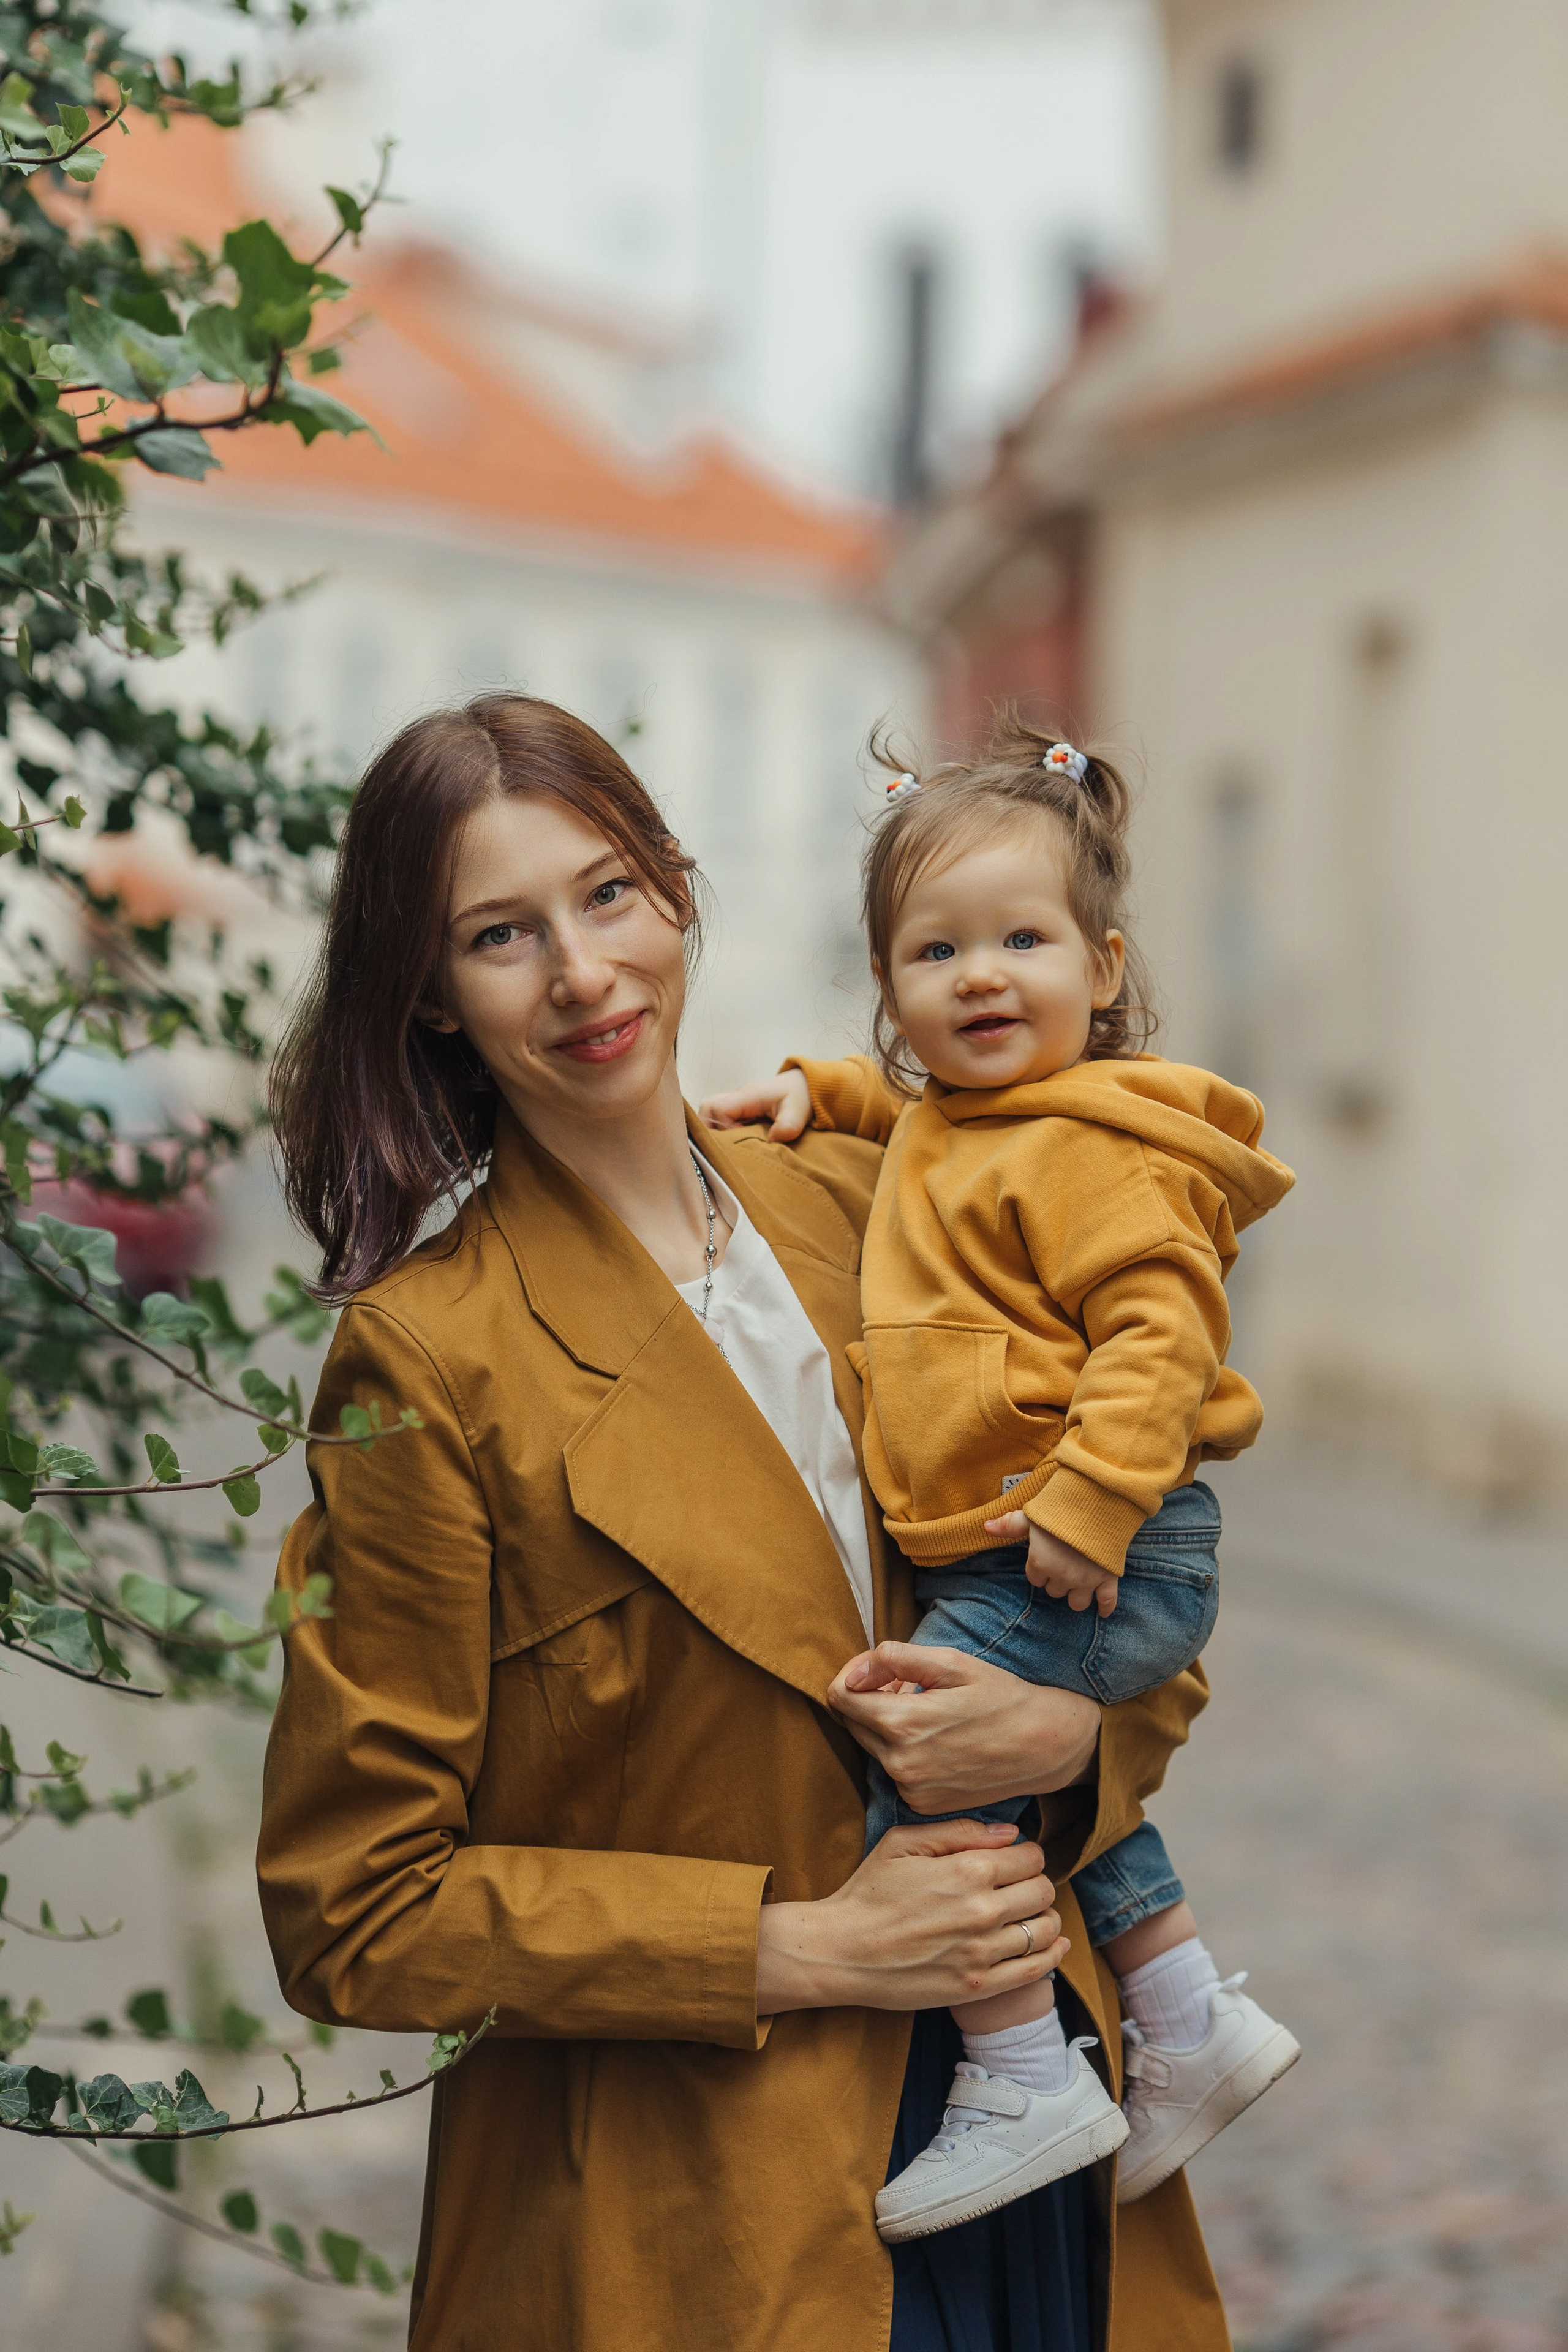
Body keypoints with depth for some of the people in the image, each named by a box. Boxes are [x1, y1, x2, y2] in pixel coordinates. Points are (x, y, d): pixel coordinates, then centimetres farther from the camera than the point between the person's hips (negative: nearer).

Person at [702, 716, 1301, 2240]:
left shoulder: (1095, 1151, -16)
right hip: (1001, 1557, 11)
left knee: (921, 1769, -12)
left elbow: (1157, 1332, -24)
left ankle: (1027, 2082, -1)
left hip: (1101, 1556, -11)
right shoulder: (945, 1126, 15)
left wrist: (1093, 1498, -31)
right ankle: (1192, 2026, 36)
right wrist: (816, 1093, 23)